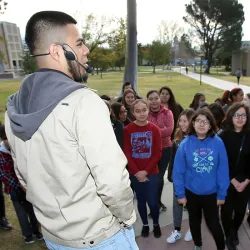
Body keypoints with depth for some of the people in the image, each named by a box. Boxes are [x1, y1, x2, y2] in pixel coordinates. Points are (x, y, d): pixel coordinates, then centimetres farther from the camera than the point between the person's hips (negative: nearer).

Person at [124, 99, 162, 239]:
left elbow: (158, 154, -6)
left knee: (152, 201, 2)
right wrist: (137, 172, -11)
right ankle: (145, 224, 37)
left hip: (152, 173, 0)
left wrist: (146, 171, -12)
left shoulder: (154, 129, -6)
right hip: (135, 173, 1)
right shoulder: (127, 130, -7)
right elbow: (127, 153, -5)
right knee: (141, 200, 12)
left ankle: (156, 224, 31)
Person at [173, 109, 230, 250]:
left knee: (213, 223, 12)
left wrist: (222, 194, -5)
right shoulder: (185, 144, -14)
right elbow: (178, 171, -9)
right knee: (195, 221, 22)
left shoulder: (218, 143, -14)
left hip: (211, 193, -1)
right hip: (191, 192, 1)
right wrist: (180, 194, -6)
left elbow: (223, 170, -9)